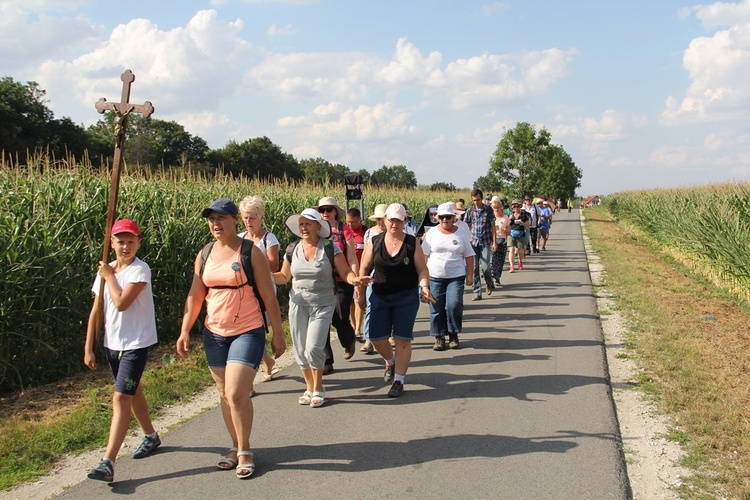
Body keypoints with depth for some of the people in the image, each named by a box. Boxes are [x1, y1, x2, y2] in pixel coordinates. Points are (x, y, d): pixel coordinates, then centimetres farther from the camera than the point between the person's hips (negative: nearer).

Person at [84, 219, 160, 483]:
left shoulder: (140, 270, -13)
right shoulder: (105, 270, 6)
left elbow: (121, 303, -24)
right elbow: (96, 310, 7)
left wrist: (110, 276, -10)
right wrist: (88, 348, 5)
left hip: (136, 343, -7)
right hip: (112, 343, 7)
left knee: (121, 398, -13)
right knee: (132, 392, 21)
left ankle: (108, 463, -14)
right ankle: (151, 436, 41)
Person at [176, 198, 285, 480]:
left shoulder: (251, 252, -8)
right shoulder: (204, 255, 6)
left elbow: (268, 297, -7)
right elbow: (195, 296, 11)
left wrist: (278, 334, -6)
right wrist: (185, 331, 5)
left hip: (248, 332, -5)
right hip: (214, 333, 5)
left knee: (237, 393, -13)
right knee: (225, 394, 11)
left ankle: (244, 451, 6)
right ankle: (236, 446, 26)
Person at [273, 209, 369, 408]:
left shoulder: (330, 248, -6)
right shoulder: (292, 250, 4)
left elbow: (345, 272, -6)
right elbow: (284, 277, 12)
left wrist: (354, 279, -27)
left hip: (323, 305, -4)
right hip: (298, 304, 4)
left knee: (313, 348, -12)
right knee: (300, 350, 7)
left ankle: (318, 389, 10)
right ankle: (309, 388, 27)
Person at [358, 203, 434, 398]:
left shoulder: (412, 243, -3)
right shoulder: (374, 243, 1)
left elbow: (422, 270, -1)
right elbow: (364, 268, 8)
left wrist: (424, 287, -18)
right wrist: (360, 291, 4)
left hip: (407, 297, -2)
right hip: (380, 297, 2)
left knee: (402, 339, 1)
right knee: (375, 336, 0)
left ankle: (399, 380, 12)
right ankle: (390, 361, 33)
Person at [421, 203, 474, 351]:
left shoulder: (461, 234, 5)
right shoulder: (432, 233, 3)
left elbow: (469, 255, 9)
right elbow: (424, 254, 5)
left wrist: (470, 274, 5)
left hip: (456, 276, -1)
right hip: (435, 276, 1)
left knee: (454, 305, -13)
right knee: (437, 308, 3)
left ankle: (453, 334, 7)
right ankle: (439, 337, 14)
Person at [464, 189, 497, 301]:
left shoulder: (488, 210, 1)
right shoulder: (469, 211, 5)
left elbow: (493, 226, 2)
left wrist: (494, 242, -3)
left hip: (486, 242, -2)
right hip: (473, 242, 2)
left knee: (485, 267, -9)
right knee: (474, 268, -2)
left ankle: (489, 284, 23)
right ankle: (477, 293, 4)